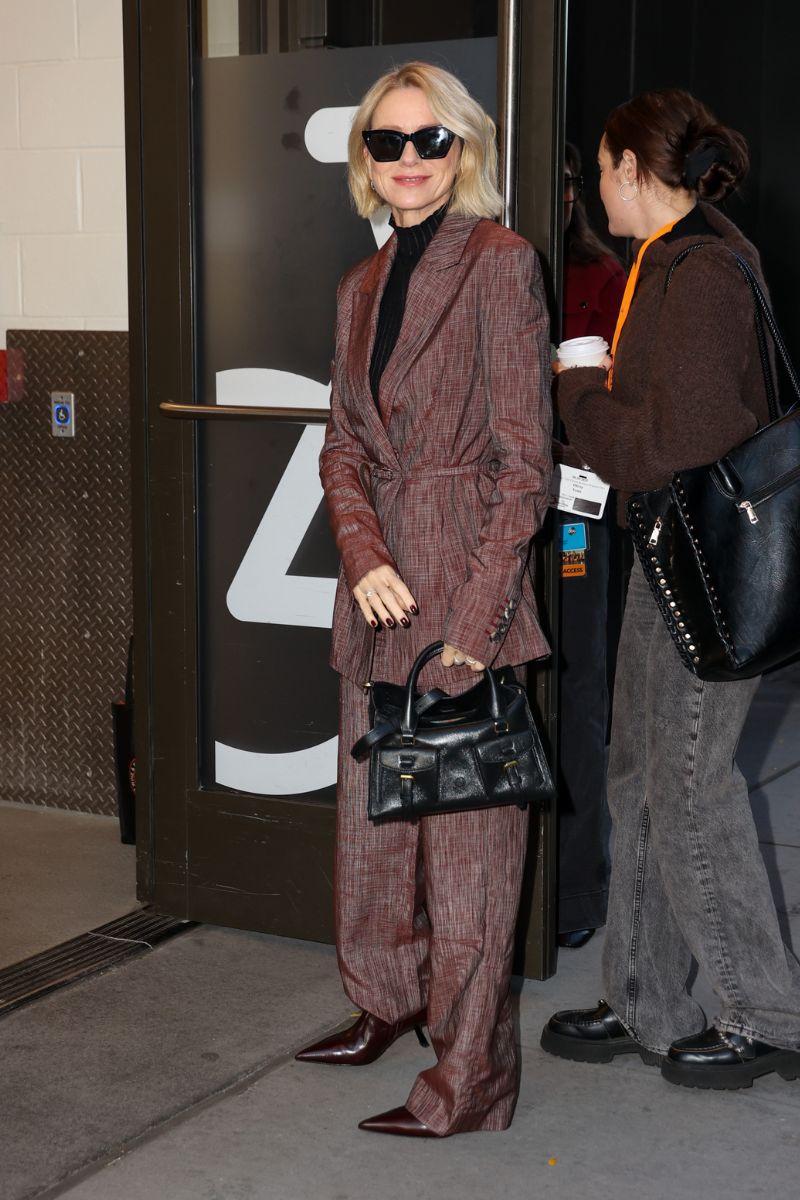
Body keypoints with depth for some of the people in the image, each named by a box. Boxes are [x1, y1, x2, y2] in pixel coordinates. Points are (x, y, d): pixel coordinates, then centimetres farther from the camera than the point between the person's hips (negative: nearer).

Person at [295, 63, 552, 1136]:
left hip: (470, 575, -7)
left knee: (467, 832, -3)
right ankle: (389, 1001, 35)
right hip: (381, 581, 7)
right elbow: (344, 445, 14)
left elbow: (523, 460, -11)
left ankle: (469, 1077, 7)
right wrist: (364, 554, -6)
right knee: (371, 807, 16)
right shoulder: (363, 285, 15)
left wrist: (475, 623, -15)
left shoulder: (499, 262, -7)